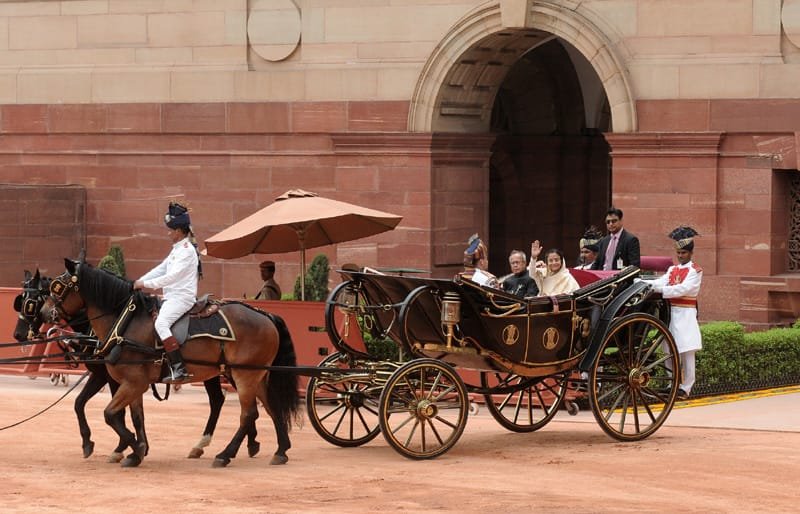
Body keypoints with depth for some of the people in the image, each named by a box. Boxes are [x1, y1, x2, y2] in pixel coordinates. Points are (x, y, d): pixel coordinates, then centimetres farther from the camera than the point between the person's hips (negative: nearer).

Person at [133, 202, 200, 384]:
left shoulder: (186, 250, -11)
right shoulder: (177, 249, 20)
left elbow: (172, 276, -19)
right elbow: (161, 269, 21)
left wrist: (146, 284, -17)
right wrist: (139, 282, 12)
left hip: (182, 297, -11)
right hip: (173, 297, 11)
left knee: (161, 323, -30)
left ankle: (180, 370, -35)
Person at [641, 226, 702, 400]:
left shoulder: (695, 271, -4)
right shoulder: (672, 270, 16)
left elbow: (683, 288, -17)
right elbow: (660, 282, 1)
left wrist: (661, 290, -25)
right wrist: (642, 283, -17)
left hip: (686, 314, -6)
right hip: (671, 312, 6)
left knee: (687, 352, -2)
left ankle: (685, 387, 2)